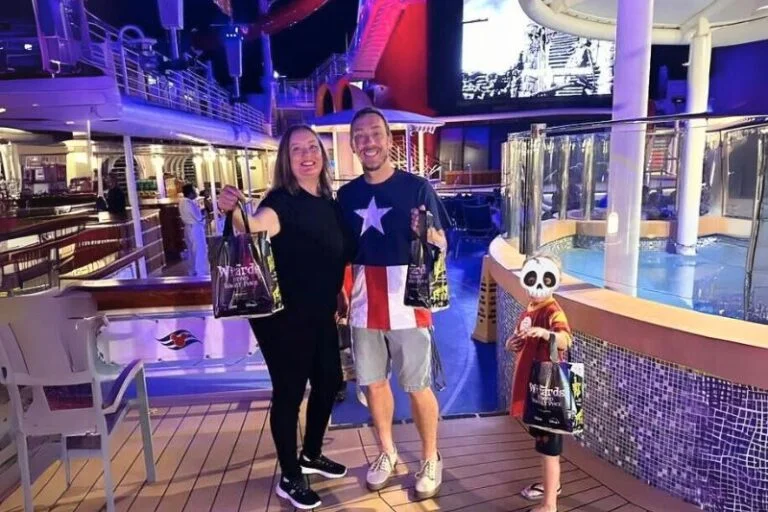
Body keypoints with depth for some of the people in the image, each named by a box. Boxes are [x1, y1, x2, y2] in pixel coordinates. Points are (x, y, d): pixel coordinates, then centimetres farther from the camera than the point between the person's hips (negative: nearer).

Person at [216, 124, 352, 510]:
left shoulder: (329, 202, 6)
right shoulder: (282, 200, -17)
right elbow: (257, 225, -39)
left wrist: (339, 296, 19)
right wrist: (232, 213, -59)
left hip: (320, 314, 8)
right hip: (283, 316, -8)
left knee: (330, 381, 18)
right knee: (289, 392, 5)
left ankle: (312, 455, 41)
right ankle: (290, 478, 25)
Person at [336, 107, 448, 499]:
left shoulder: (417, 187, -6)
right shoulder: (347, 194, 6)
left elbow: (442, 246, -4)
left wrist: (428, 235, -25)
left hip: (406, 304, -4)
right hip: (364, 305, 4)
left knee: (418, 386, 7)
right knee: (373, 381, 15)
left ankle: (430, 458, 30)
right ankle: (386, 451, 37)